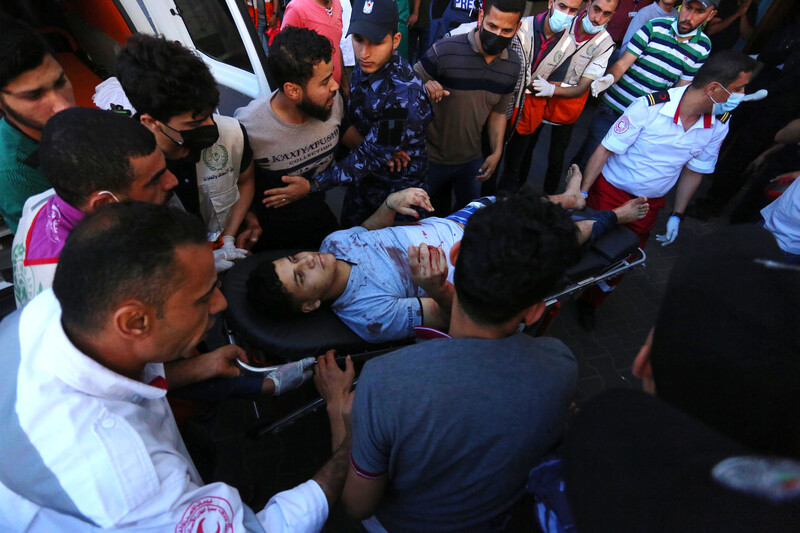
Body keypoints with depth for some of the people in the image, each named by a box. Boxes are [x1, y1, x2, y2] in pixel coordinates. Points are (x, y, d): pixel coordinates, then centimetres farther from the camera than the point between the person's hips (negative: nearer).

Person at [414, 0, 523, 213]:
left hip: (472, 161, 5)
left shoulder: (513, 65, -1)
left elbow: (498, 111, 9)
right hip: (432, 158, -4)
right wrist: (425, 89, -37)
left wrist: (497, 152, 2)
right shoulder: (444, 50, -19)